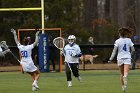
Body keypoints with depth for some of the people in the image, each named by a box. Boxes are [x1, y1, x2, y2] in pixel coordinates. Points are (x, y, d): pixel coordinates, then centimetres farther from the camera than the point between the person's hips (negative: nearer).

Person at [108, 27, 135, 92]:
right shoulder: (129, 40, 2)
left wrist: (111, 59, -2)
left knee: (122, 74, 15)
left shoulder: (117, 41, -3)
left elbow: (114, 51, -6)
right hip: (127, 58, 0)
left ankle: (123, 86, 20)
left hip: (120, 58, 1)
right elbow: (133, 50, 7)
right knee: (126, 73, -15)